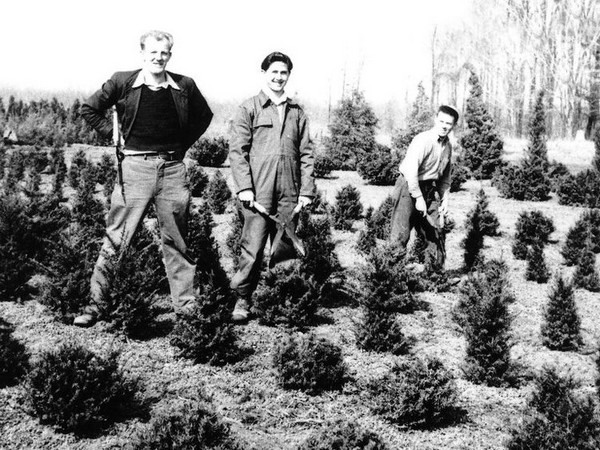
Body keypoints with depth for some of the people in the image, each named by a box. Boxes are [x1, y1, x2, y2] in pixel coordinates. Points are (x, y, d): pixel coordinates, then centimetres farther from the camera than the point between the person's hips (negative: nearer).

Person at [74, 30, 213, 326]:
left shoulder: (184, 86, 6)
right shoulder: (122, 82, 0)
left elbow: (204, 116, 21)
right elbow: (89, 109, 9)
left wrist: (183, 143, 10)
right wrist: (115, 135, 1)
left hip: (173, 168, 2)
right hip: (135, 166, -2)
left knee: (177, 241, 9)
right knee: (116, 238, -2)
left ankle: (186, 307, 16)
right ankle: (94, 304, 4)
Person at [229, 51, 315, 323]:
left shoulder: (296, 112, 16)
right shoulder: (250, 109, 5)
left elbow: (306, 154, 13)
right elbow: (237, 151, -1)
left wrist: (306, 191, 5)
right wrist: (244, 187, -10)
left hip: (289, 194, 4)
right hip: (258, 192, -3)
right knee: (252, 249, -7)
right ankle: (242, 300, 2)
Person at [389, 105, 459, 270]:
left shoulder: (448, 146, 9)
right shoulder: (423, 140, -16)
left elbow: (446, 175, 21)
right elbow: (410, 170, -25)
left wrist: (445, 199, 11)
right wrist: (418, 198, -23)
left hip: (430, 189, 8)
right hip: (409, 187, -8)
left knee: (435, 234, 10)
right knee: (401, 234, -12)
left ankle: (436, 271, 19)